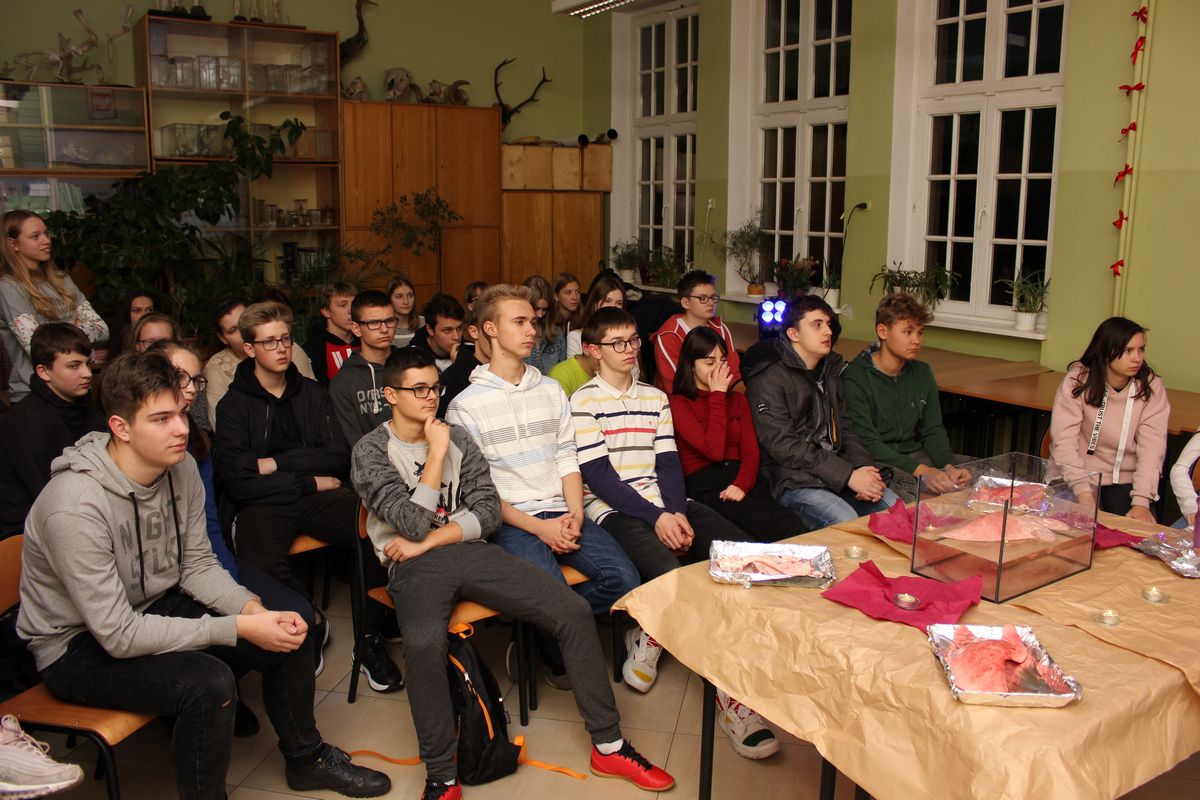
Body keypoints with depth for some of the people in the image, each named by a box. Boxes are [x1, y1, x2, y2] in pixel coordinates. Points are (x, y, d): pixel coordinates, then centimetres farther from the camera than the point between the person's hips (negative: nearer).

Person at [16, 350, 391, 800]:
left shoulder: (180, 467, -9)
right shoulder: (75, 506, -31)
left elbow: (198, 565, 0)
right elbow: (119, 635, -29)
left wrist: (254, 610, -18)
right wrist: (238, 628, -29)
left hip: (153, 608, 7)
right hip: (79, 646, -7)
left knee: (289, 632, -3)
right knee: (208, 682, -31)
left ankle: (306, 758, 22)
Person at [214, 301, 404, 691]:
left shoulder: (312, 393, 16)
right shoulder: (234, 404, 6)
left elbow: (339, 459, 5)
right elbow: (237, 481, -7)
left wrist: (276, 463, -5)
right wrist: (310, 481, -6)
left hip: (317, 498, 2)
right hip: (263, 504, -2)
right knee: (262, 564, -37)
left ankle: (369, 640, -11)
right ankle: (311, 624, -5)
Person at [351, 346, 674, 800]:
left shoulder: (457, 438, 12)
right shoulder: (371, 451, 0)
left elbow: (488, 512, 4)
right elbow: (412, 524, -12)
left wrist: (428, 541, -8)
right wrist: (436, 453, -10)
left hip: (471, 551, 4)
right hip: (414, 567, -4)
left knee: (574, 610, -14)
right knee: (424, 644, -38)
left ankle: (608, 746, -2)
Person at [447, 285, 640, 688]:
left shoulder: (552, 390, 16)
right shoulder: (466, 405, 0)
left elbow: (567, 458, 13)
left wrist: (575, 513, -5)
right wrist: (538, 527, -12)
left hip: (562, 512, 5)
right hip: (511, 520, -4)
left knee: (624, 578, -20)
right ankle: (557, 658, 6)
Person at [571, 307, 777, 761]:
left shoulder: (655, 398, 20)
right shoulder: (584, 401, 2)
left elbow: (668, 464, 11)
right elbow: (598, 476, -6)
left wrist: (678, 514, -9)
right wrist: (656, 518, -14)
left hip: (665, 504, 6)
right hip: (613, 510, -6)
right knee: (670, 574, -34)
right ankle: (729, 692, -22)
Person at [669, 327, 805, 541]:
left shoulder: (737, 400, 23)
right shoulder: (678, 403, 3)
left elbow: (751, 451, 10)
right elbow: (714, 451, -10)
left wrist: (741, 485, -13)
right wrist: (717, 395, -2)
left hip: (743, 479, 5)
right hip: (705, 487, -5)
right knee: (785, 526, -31)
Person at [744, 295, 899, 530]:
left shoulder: (830, 370, 17)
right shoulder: (768, 378, -9)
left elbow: (844, 428, 18)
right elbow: (783, 446, -16)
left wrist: (864, 468, -4)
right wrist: (848, 476, -19)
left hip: (836, 471, 7)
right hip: (792, 480, -7)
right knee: (846, 521, -30)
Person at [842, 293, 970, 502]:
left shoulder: (922, 373, 11)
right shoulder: (856, 377, -12)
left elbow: (933, 430, 9)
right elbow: (867, 442, -18)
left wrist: (949, 466, -13)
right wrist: (920, 470, -27)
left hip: (913, 454, 6)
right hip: (875, 461, -6)